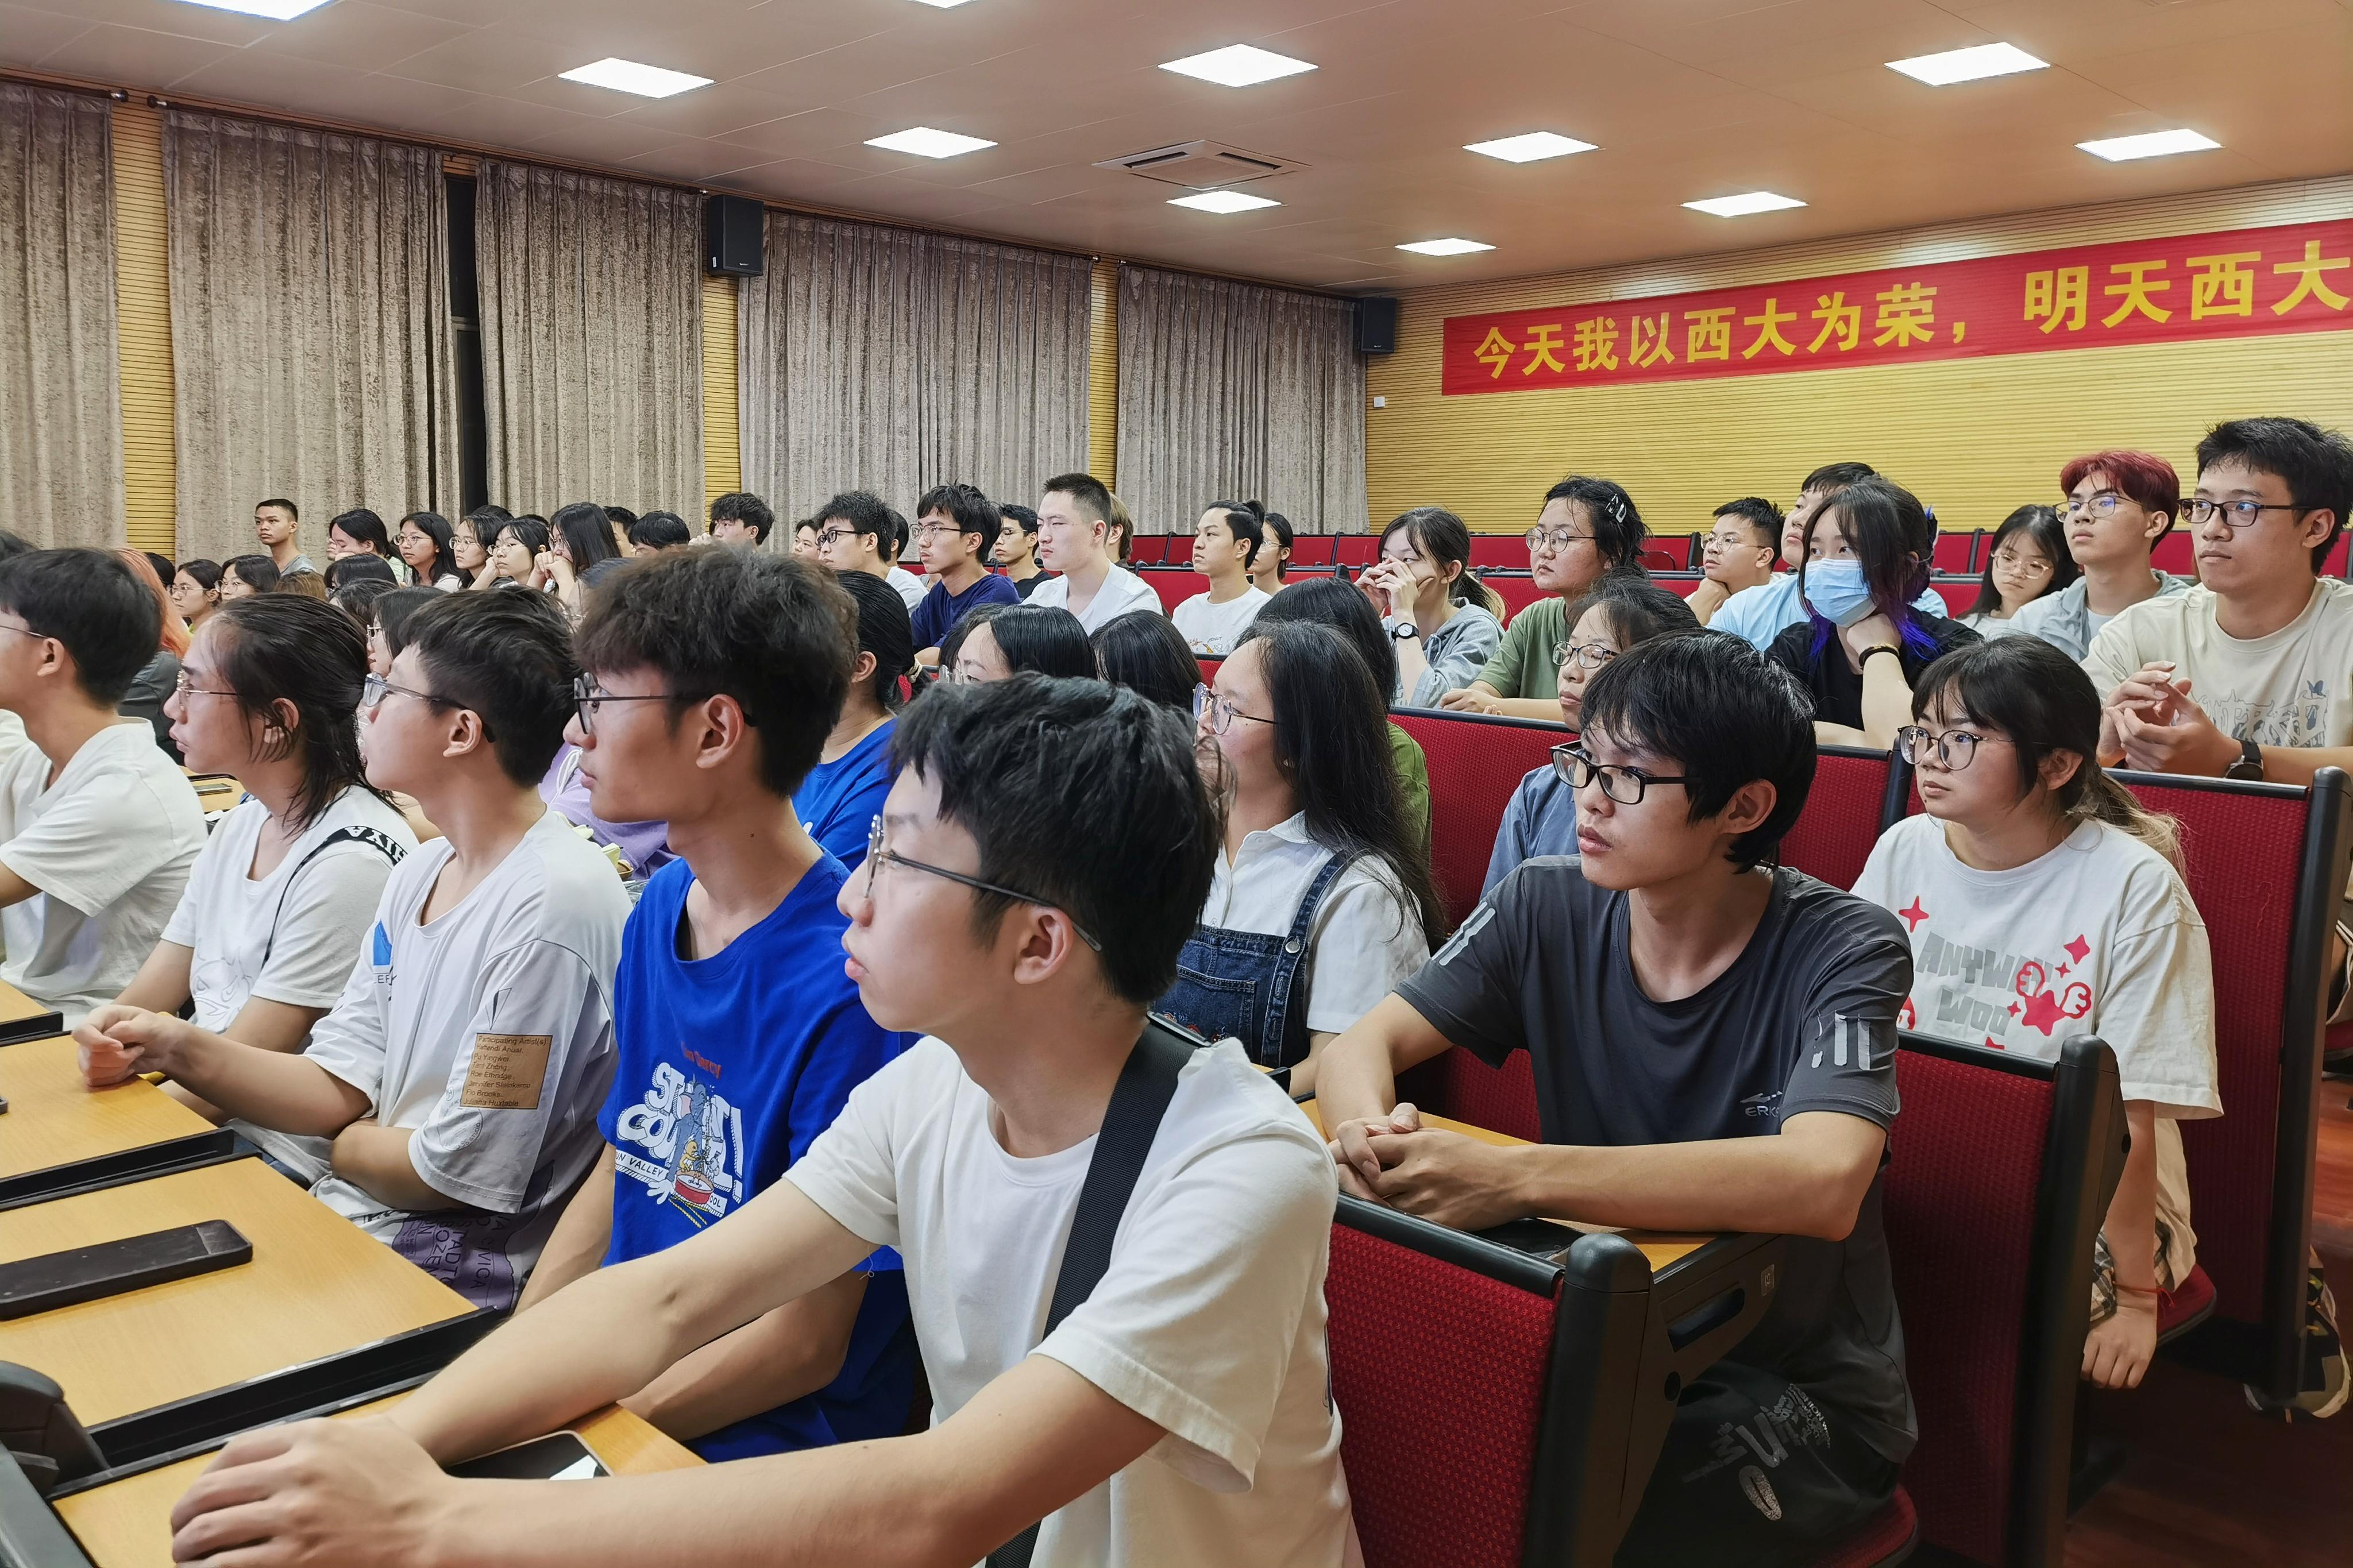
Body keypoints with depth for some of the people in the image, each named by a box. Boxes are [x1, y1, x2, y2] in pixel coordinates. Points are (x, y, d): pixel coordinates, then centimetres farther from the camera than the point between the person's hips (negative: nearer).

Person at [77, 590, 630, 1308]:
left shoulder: (553, 905, -25)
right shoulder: (419, 873, 8)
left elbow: (460, 1174, -20)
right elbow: (343, 1086, 6)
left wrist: (340, 1145, -1)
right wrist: (183, 1049, -9)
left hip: (460, 1274, -8)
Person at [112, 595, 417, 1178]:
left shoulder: (350, 862, -20)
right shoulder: (242, 822, 7)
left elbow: (243, 1070, -17)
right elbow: (153, 992, 11)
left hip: (274, 1151, -8)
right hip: (190, 1097, 8)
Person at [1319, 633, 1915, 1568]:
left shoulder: (1842, 951, -17)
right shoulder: (1547, 910, -4)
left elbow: (1822, 1184, -34)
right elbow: (1361, 1045, -5)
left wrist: (1514, 1179, -43)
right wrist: (1367, 1132, -30)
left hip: (1798, 1395, -3)